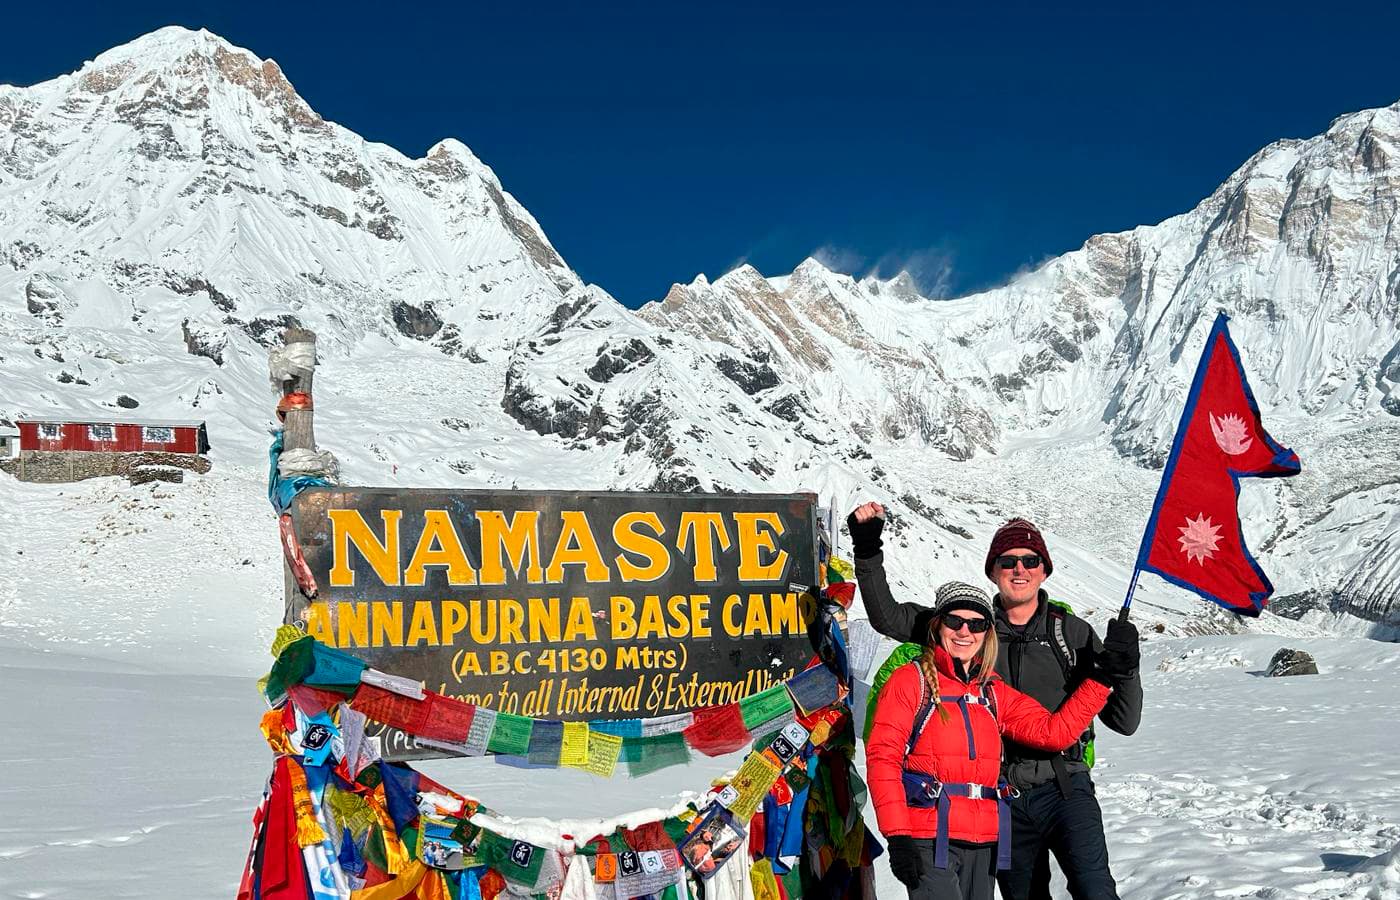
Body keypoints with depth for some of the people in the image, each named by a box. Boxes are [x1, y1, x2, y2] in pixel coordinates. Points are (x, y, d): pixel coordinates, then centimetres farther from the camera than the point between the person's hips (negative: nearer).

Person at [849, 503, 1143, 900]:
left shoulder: (1072, 632, 4)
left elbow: (1124, 721, 5)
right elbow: (888, 618, 6)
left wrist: (1125, 671, -15)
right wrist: (867, 551, -5)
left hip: (1063, 788, -2)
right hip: (1001, 798, 2)